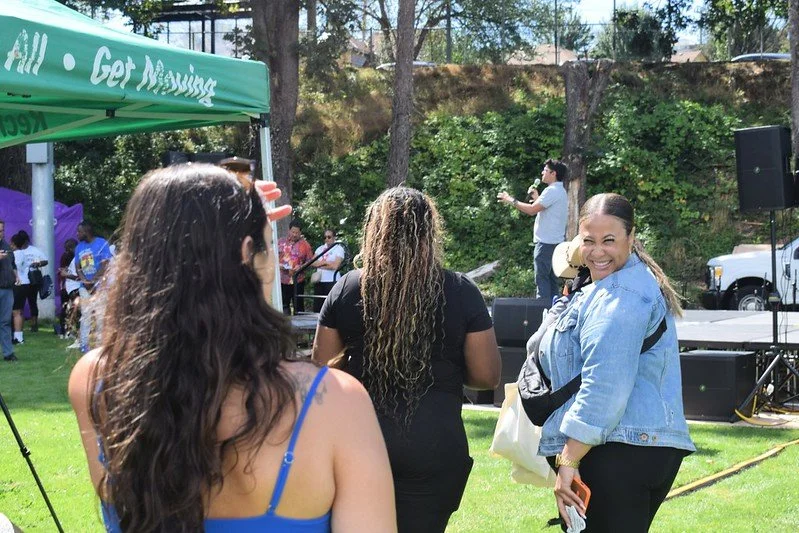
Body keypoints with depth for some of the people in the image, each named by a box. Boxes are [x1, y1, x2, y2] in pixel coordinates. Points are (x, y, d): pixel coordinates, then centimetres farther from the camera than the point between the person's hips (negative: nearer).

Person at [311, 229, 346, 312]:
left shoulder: (339, 249, 1)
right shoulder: (320, 248, 17)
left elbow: (335, 266, -11)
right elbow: (313, 263, 6)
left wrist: (320, 265, -2)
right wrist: (326, 262, -8)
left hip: (332, 281, -5)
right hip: (319, 281, 6)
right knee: (317, 307, 3)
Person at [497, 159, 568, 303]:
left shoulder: (552, 191, -14)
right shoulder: (561, 191, 19)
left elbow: (532, 210, -19)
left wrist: (511, 200, -10)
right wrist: (536, 198, 18)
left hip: (546, 242, -10)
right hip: (556, 241, 10)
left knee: (542, 278, -9)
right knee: (551, 278, 11)